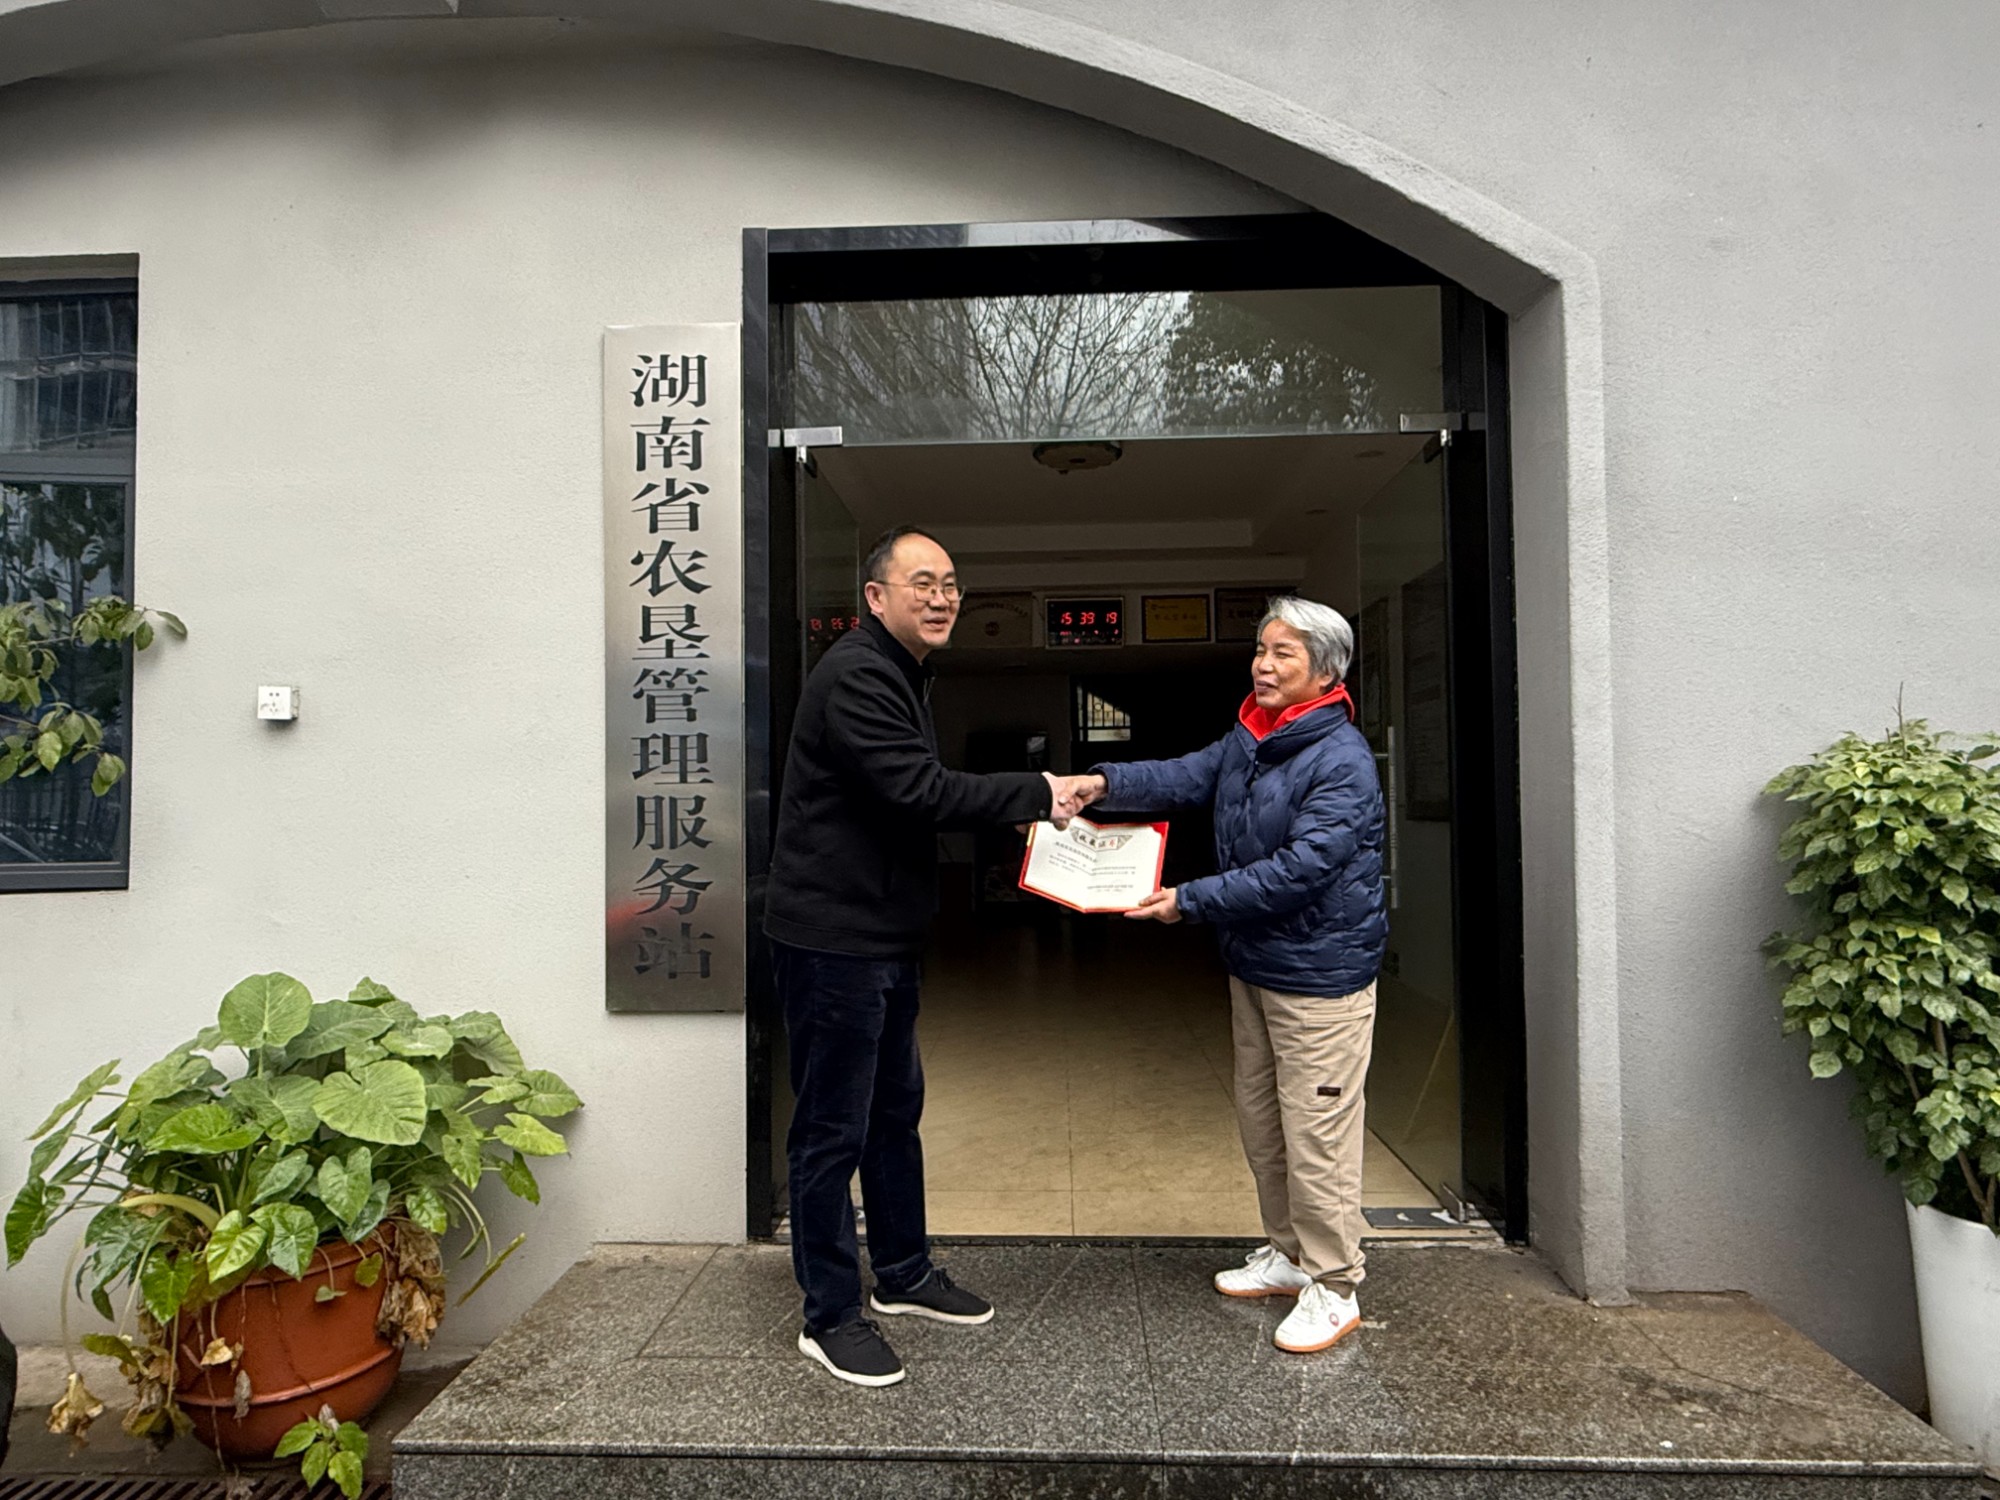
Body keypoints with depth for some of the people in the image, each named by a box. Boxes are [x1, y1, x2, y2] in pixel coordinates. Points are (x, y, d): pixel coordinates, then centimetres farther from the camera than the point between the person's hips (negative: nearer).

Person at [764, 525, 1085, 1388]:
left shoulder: (901, 675, 16)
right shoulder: (855, 677, -18)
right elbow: (920, 793, -26)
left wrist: (1019, 810, 7)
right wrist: (1036, 794, -17)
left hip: (881, 937, 11)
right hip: (831, 937, -11)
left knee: (895, 1109, 20)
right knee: (832, 1129, 2)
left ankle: (903, 1276, 37)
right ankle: (830, 1317, 18)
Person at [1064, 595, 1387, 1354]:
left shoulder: (1341, 761, -20)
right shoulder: (1249, 739, 8)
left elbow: (1299, 870, -26)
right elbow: (1187, 777, 0)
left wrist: (1190, 900, -24)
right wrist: (1106, 781, -17)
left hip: (1319, 973, -9)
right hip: (1252, 964, 9)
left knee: (1315, 1132, 1)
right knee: (1259, 1119, 19)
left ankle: (1333, 1290, 20)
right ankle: (1287, 1254, 38)